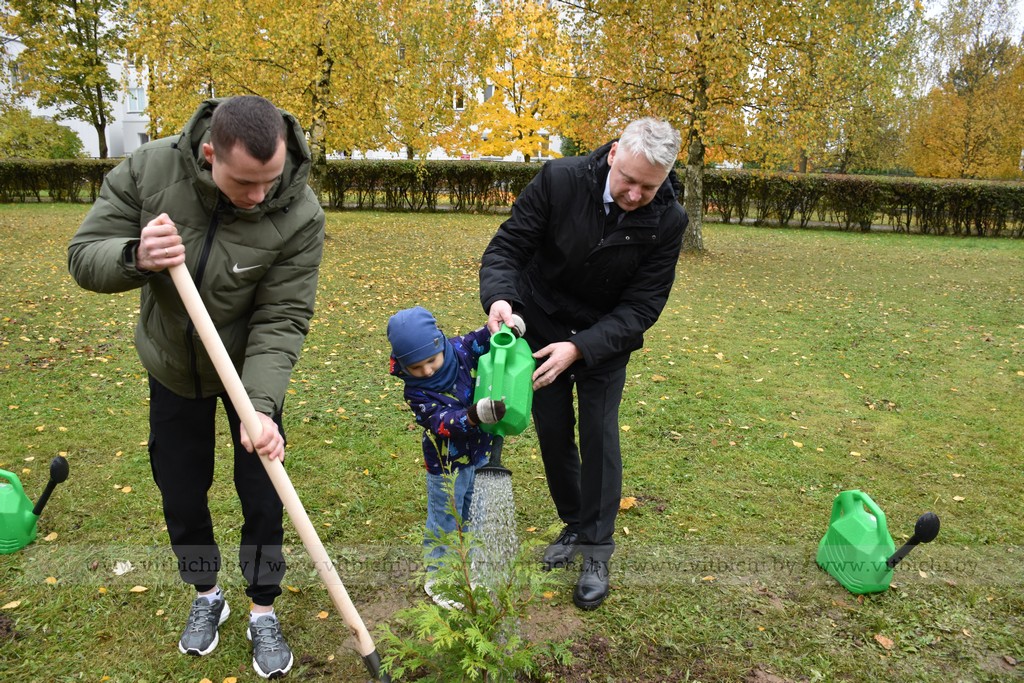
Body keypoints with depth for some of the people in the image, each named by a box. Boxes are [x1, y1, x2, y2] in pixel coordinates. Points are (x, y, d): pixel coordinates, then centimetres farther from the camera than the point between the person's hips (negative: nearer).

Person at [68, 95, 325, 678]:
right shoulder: (149, 169, -23)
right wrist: (135, 258, -40)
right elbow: (83, 257, -17)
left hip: (252, 367, -2)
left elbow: (282, 320, -27)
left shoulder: (300, 215, -29)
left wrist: (260, 406, -39)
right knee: (181, 494, 13)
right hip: (171, 366, 2)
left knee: (263, 495, 2)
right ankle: (207, 596, 39)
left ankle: (263, 613, 26)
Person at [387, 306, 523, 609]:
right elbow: (442, 422, -35)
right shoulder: (417, 391, -25)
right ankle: (436, 576, 32)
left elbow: (484, 338, -1)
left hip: (480, 452, 5)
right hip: (447, 463, -4)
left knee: (473, 515, 23)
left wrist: (508, 325, -22)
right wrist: (474, 416, -52)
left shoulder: (461, 350, -16)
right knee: (444, 522, 12)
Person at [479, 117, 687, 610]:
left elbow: (642, 306, -19)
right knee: (553, 433, 8)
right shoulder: (559, 180, -23)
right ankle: (574, 526, 30)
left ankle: (596, 552, 10)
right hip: (541, 326, 1)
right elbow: (507, 245, -17)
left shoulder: (667, 221, -21)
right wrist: (499, 298, -38)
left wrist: (580, 348, -31)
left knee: (599, 433, -5)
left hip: (606, 337, -1)